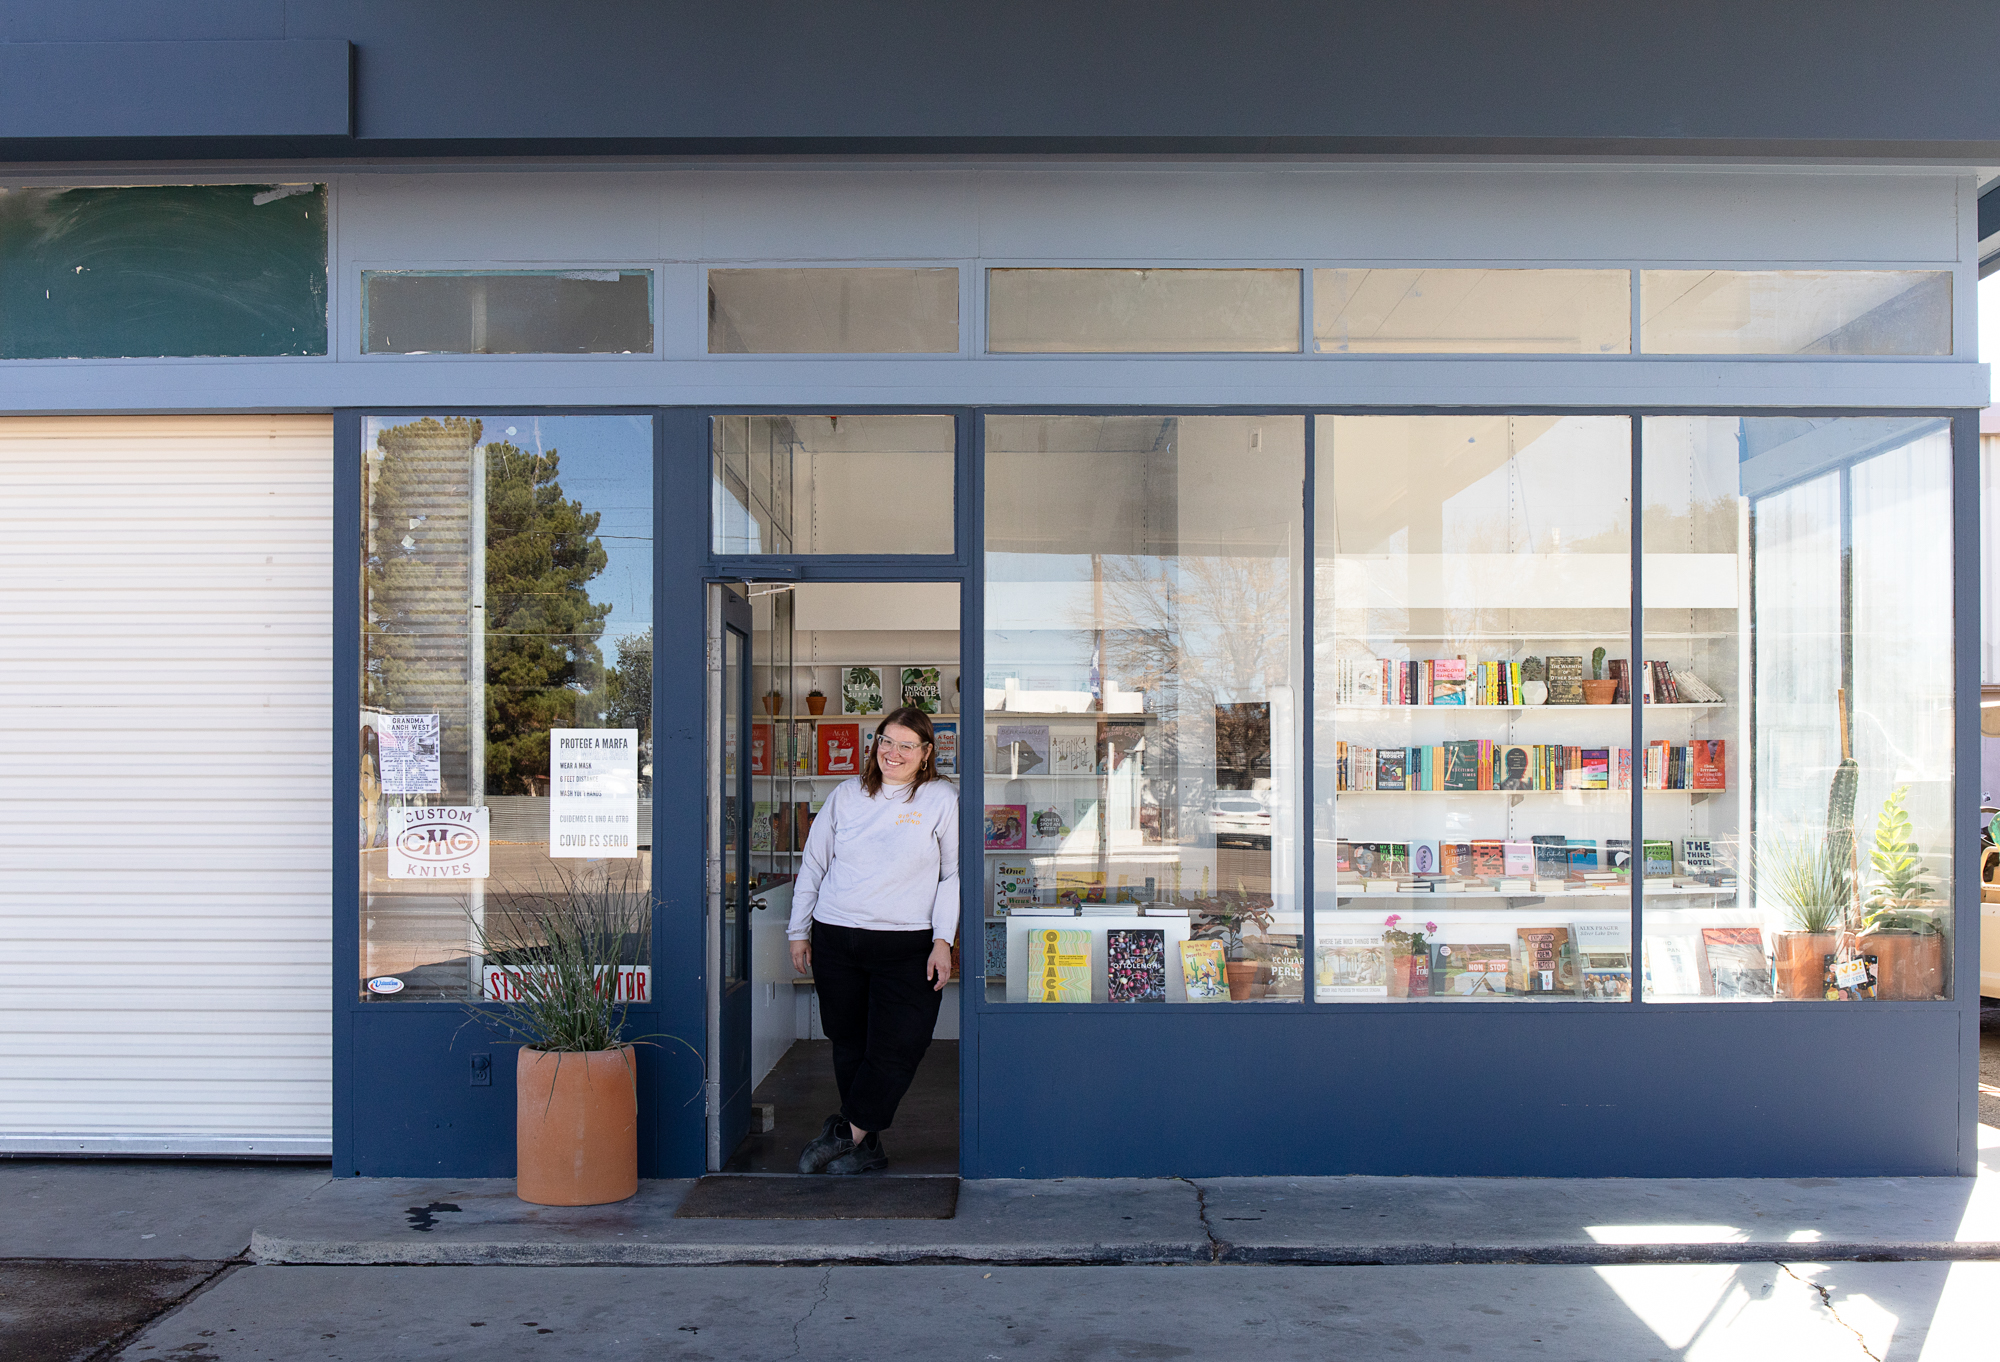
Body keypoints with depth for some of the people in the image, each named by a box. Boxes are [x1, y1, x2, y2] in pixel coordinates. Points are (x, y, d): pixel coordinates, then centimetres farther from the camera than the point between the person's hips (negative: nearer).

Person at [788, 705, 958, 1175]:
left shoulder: (941, 800, 2)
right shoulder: (847, 794, 10)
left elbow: (953, 875, 1)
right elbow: (813, 864, 15)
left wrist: (943, 940, -6)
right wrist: (799, 930, 12)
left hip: (907, 946, -3)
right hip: (836, 939, 3)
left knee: (895, 1051, -7)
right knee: (849, 1045, 8)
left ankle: (845, 1133, 6)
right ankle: (866, 1146, 18)